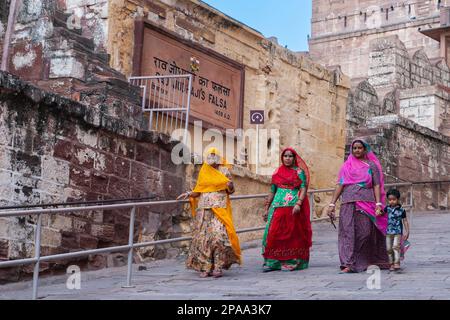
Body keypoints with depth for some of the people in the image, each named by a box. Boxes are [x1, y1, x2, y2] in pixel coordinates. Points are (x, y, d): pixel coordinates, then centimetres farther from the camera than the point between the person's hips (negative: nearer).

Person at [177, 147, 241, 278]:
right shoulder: (203, 172, 14)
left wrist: (230, 186, -13)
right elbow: (198, 191, 17)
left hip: (219, 208, -3)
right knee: (203, 238, -3)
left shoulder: (224, 171, 8)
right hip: (204, 208, 3)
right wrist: (188, 194, 1)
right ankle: (205, 267, 2)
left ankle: (218, 267, -11)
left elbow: (231, 190, 9)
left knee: (219, 235, -16)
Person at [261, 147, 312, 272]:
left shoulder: (299, 172, 5)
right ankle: (272, 262, -1)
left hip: (294, 208, -3)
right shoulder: (277, 172, 15)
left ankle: (290, 262, 6)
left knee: (292, 235, -1)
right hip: (278, 207, 3)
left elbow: (303, 189, -5)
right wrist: (267, 209, 16)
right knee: (273, 233, -6)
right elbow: (272, 192, 18)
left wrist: (298, 204, -19)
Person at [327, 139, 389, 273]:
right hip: (349, 202, 1)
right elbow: (340, 185, 13)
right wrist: (332, 203, 4)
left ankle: (369, 262, 9)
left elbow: (376, 185, 5)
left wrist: (378, 204, -7)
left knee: (365, 232, -4)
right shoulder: (346, 166, 17)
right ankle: (348, 264, -14)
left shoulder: (372, 165, 12)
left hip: (366, 202, -1)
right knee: (348, 231, -9)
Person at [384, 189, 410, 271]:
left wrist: (407, 232, -3)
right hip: (389, 232, 4)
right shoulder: (387, 208, 5)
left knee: (396, 247, -18)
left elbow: (405, 221, 1)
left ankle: (397, 263, -22)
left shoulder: (401, 210, -3)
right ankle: (391, 264, 13)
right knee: (389, 249, 4)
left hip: (398, 232, -4)